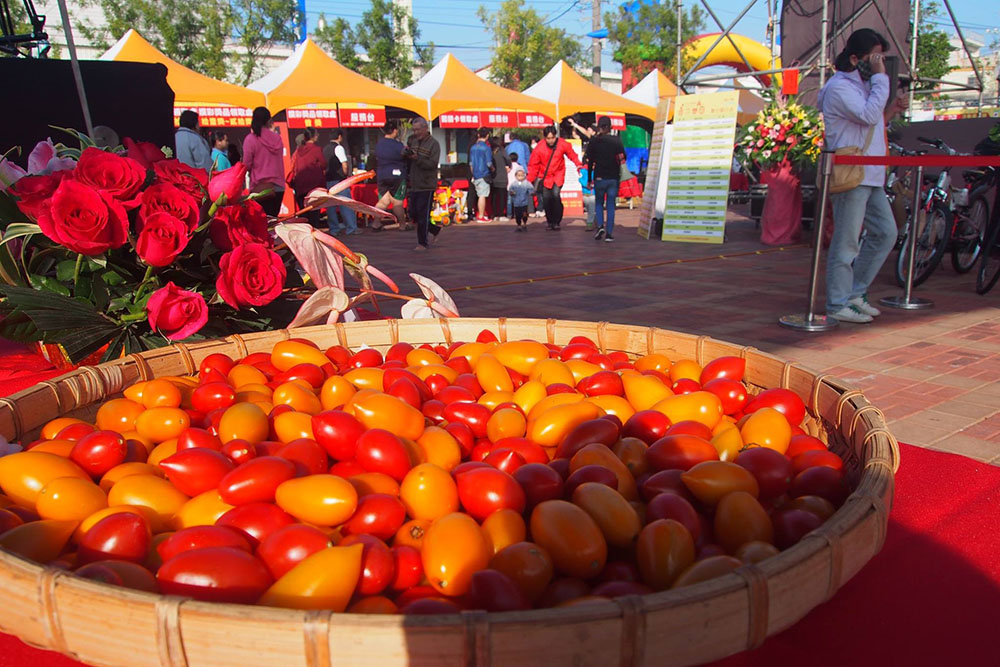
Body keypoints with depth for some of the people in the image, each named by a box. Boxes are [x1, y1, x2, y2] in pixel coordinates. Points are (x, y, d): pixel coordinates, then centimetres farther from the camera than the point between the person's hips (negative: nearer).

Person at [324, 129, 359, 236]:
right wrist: (346, 175, -3)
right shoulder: (339, 148, -10)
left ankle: (333, 229, 10)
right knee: (346, 204, -4)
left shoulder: (325, 148, 14)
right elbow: (345, 165, -16)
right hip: (339, 180, -8)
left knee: (330, 205, 8)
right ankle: (351, 228, -4)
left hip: (328, 180, 8)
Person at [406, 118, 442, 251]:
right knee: (413, 214, 11)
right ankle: (435, 230, 28)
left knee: (423, 215, -5)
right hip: (414, 185, 7)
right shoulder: (412, 140, 11)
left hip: (426, 186, -7)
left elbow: (433, 164, -18)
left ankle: (422, 243, 5)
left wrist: (418, 159, -29)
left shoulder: (433, 144, -8)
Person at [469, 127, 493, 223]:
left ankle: (479, 214, 22)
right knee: (482, 196, -4)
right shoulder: (486, 147, -11)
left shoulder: (473, 147, 8)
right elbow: (489, 163, -12)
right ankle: (481, 216, -2)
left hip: (475, 175, 7)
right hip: (484, 175, -7)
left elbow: (470, 163, 13)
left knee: (479, 195, 16)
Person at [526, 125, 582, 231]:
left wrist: (579, 165, -11)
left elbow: (572, 155, 3)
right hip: (545, 176, 1)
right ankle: (550, 222, 17)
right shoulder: (539, 147, -12)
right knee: (546, 198, -3)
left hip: (558, 175, -1)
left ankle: (557, 222, -6)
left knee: (556, 195, -19)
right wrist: (529, 180, -6)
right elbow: (533, 165, -5)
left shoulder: (563, 144, -11)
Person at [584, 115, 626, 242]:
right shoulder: (617, 141, 1)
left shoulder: (593, 141, -1)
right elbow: (622, 160, -1)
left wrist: (589, 179, 5)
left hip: (599, 178, 0)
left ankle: (600, 226, -7)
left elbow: (589, 162, -1)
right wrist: (619, 178, 9)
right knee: (610, 206, 6)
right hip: (613, 178, 0)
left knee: (599, 203, 15)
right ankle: (609, 234, 3)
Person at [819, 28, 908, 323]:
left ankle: (855, 292, 20)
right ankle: (838, 304, 3)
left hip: (870, 177, 10)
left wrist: (890, 112, 11)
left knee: (886, 233, 11)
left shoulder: (863, 85, 22)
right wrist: (880, 77, -15)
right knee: (846, 242, -5)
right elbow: (868, 114, -23)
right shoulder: (839, 87, -10)